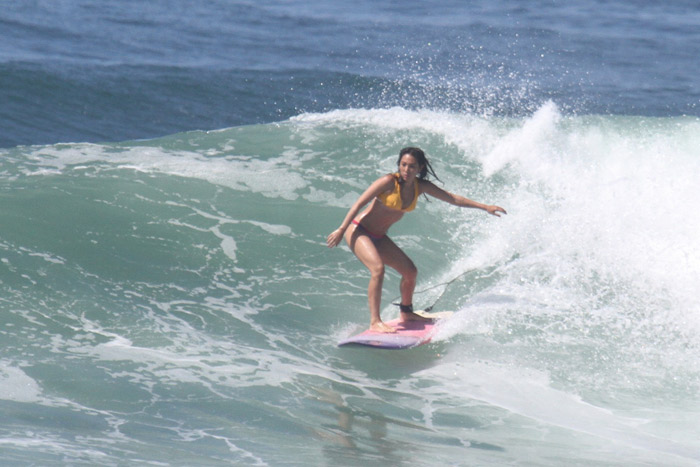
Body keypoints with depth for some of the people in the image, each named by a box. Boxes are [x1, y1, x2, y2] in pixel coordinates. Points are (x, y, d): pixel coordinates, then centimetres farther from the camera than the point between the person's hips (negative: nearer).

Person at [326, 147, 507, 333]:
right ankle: (374, 321, -27)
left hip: (378, 237, 7)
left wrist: (485, 207, 4)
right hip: (358, 231, -7)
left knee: (410, 271, 8)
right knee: (378, 269, -28)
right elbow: (359, 203, -18)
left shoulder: (421, 187, -2)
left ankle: (406, 313, 31)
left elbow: (453, 198, 5)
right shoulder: (389, 182, -20)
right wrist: (341, 230, -20)